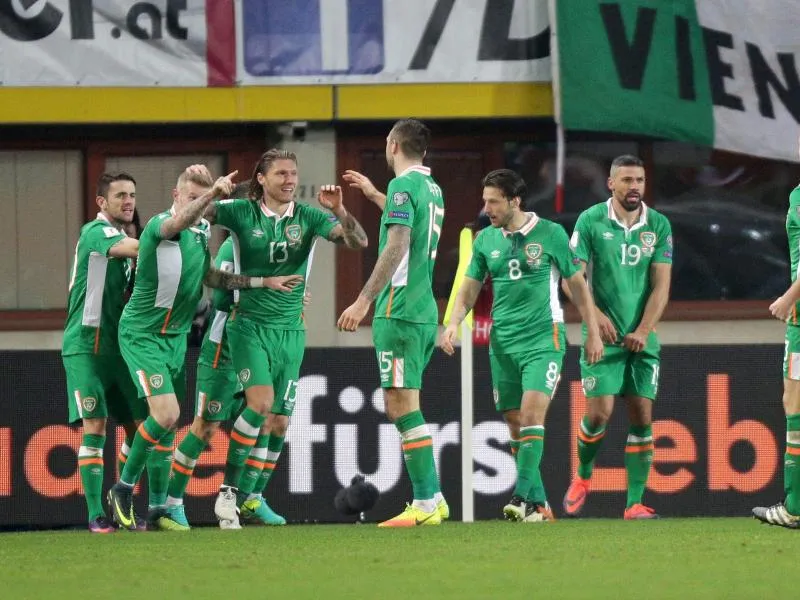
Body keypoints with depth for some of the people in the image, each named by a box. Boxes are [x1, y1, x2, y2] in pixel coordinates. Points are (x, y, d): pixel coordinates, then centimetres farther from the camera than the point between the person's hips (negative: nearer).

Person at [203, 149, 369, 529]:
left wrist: (339, 211, -25)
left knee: (278, 423, 3)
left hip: (290, 330, 4)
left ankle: (250, 498, 17)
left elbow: (358, 242, -8)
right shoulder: (243, 213, -4)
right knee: (260, 403, -22)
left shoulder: (308, 217, 0)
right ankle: (228, 491, -12)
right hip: (250, 324, -3)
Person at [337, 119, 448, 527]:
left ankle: (425, 503, -14)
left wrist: (364, 301, -23)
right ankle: (431, 497, 14)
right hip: (424, 310, 9)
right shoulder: (431, 188, 16)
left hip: (399, 311, -9)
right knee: (404, 407, 15)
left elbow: (396, 248, -21)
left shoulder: (404, 186, -11)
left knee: (402, 405, -10)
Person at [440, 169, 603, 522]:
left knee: (531, 413, -19)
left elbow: (577, 283, 4)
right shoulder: (485, 240, 7)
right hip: (503, 343, 5)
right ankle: (539, 504, 11)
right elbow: (470, 288, 13)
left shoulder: (550, 234, -4)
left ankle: (523, 498, -21)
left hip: (544, 338, -5)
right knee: (514, 423, 3)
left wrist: (593, 332, 4)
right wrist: (454, 323, -5)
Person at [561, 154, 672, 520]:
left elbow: (661, 285, -1)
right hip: (603, 335, -2)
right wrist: (596, 315, -20)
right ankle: (582, 477, 19)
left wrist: (643, 331, -13)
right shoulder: (591, 221, -3)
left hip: (642, 338, 2)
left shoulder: (659, 226, 3)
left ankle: (634, 503, 1)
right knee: (599, 412, -10)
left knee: (642, 416, -4)